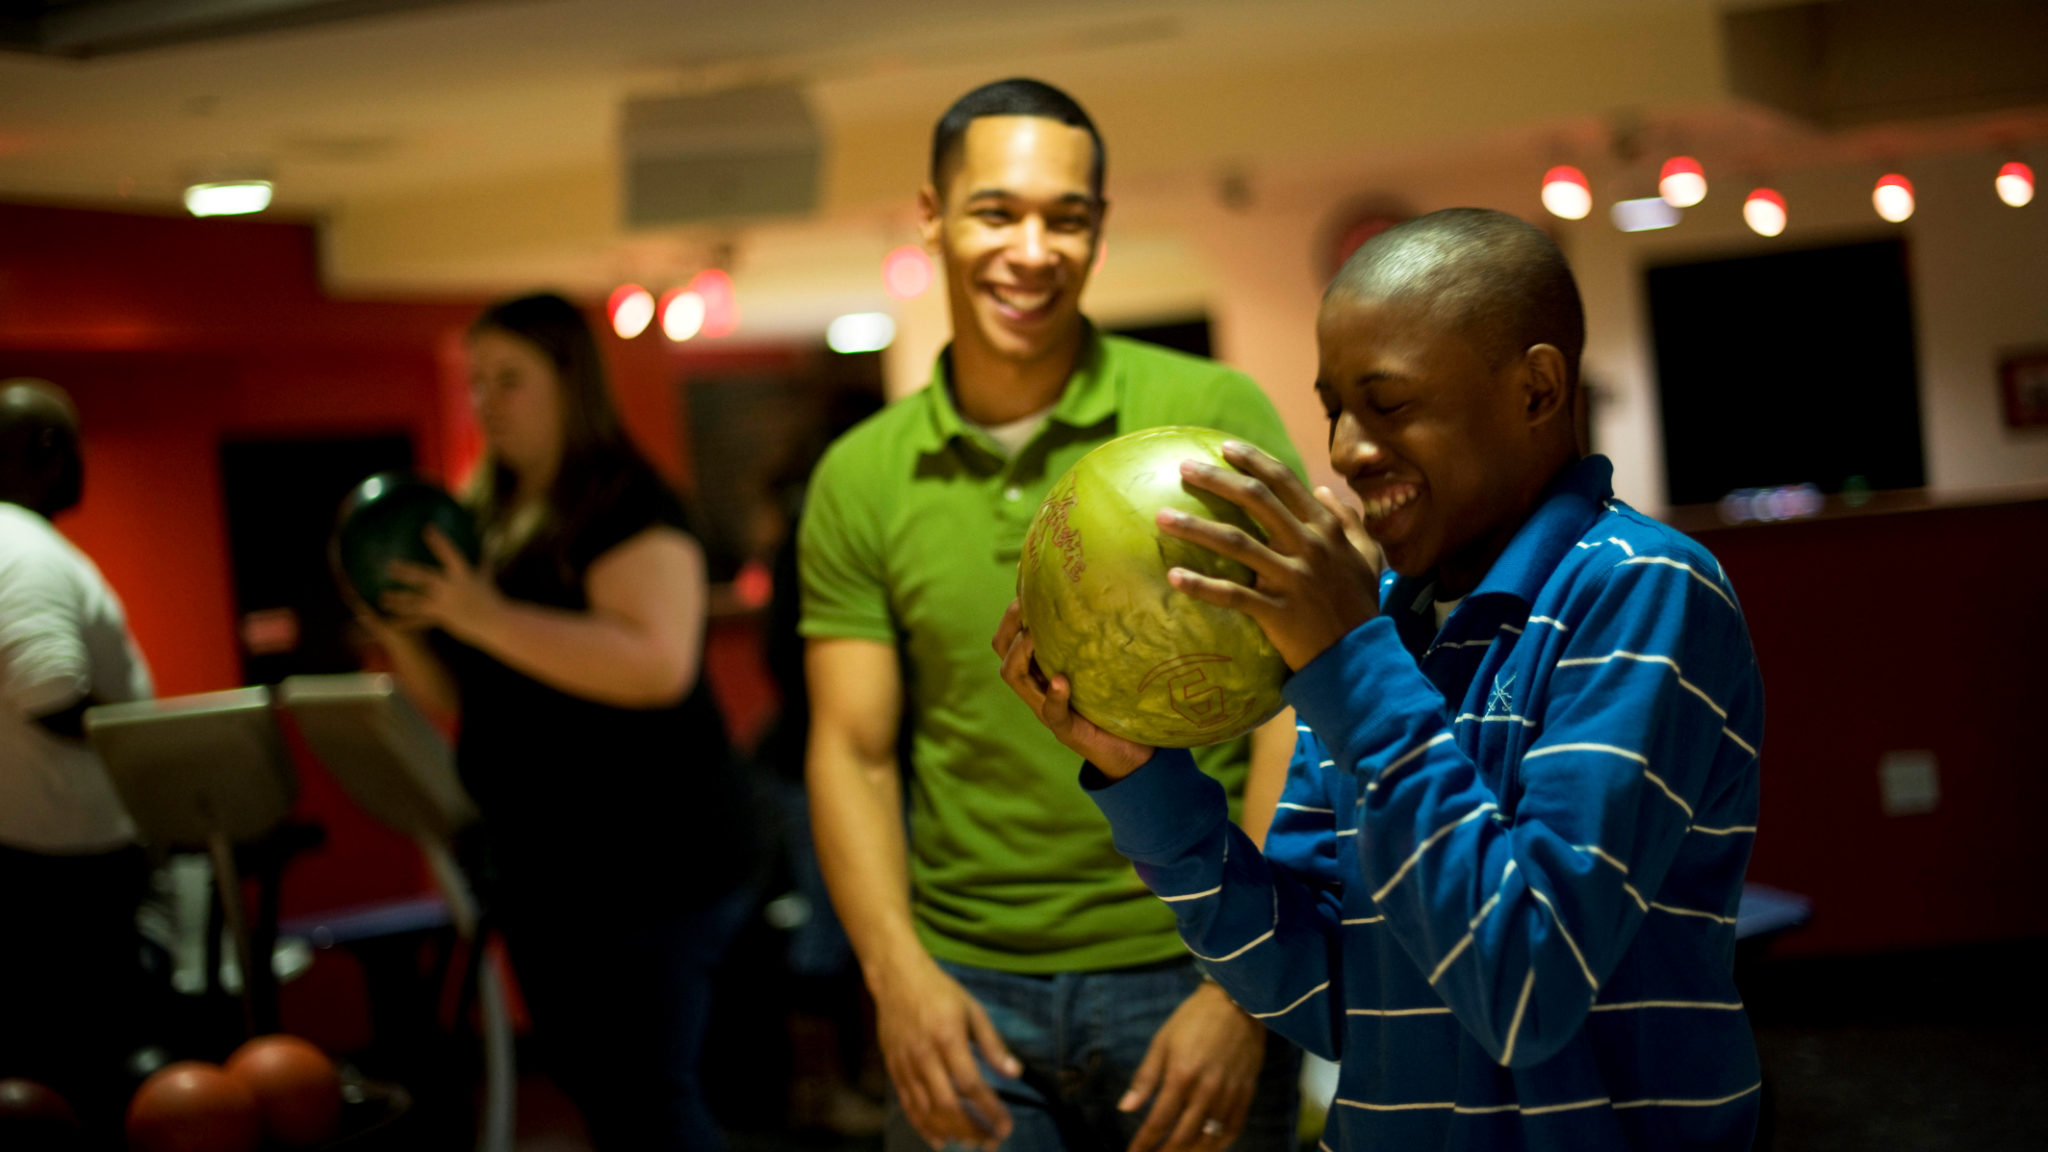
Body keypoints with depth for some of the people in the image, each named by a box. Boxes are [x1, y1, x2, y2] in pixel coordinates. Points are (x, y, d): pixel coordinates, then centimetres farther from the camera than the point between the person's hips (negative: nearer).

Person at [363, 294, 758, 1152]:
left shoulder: (624, 506, -11)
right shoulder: (487, 518, 12)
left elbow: (659, 664, -27)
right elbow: (460, 701, 17)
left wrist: (485, 616, -26)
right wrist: (399, 633, -4)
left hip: (652, 861, -8)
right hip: (537, 860, 9)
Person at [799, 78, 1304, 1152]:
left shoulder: (1214, 417, -4)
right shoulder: (860, 480, 4)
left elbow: (1299, 712, -7)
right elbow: (853, 754, 4)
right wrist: (898, 973, -12)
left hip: (1191, 972, -1)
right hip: (966, 988, 2)